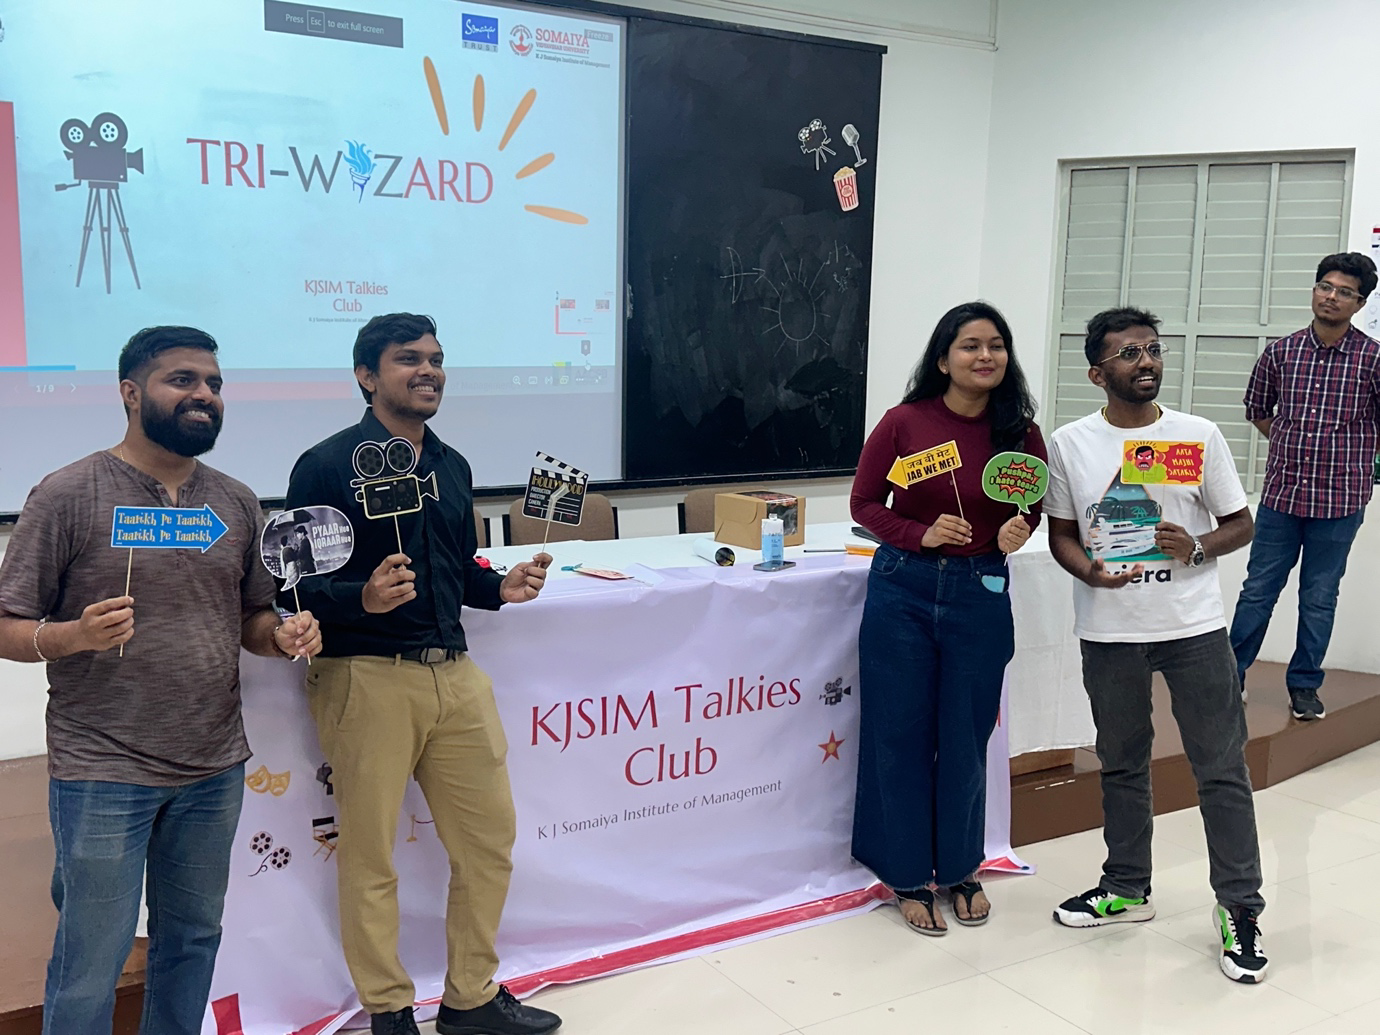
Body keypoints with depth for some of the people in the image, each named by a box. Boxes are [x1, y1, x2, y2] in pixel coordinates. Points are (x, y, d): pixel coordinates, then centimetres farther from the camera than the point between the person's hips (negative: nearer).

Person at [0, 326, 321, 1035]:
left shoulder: (236, 502, 7)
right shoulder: (68, 495, -7)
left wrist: (283, 635, -6)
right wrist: (75, 635, -27)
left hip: (215, 769, 5)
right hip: (103, 772, -5)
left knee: (193, 939, 17)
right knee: (91, 965, 4)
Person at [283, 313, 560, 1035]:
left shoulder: (451, 467, 15)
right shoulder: (328, 465, -6)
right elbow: (297, 583, -9)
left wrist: (501, 587, 4)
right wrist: (364, 597, -27)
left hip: (454, 673, 6)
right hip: (366, 677, -6)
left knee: (489, 839, 11)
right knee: (369, 859, 5)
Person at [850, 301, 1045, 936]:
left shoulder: (1021, 433, -2)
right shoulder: (904, 422, -8)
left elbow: (1033, 511, 10)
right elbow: (865, 503, -1)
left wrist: (1017, 532, -12)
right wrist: (922, 535, -16)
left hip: (981, 593, 2)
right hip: (903, 589, -1)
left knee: (965, 739, 11)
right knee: (901, 734, 7)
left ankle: (960, 869, 33)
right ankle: (908, 876, 24)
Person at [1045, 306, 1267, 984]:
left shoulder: (1199, 437, -1)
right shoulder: (1070, 444, 0)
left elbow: (1240, 523, 5)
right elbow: (1061, 532, 6)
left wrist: (1197, 549, -15)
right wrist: (1089, 571, -14)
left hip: (1194, 628, -1)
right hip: (1108, 630, 1)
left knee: (1222, 768, 1)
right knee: (1121, 764, 15)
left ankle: (1238, 908, 15)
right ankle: (1127, 889, 32)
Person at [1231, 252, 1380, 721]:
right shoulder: (1280, 352, 1)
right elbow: (1257, 409, 16)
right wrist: (1293, 446, 11)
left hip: (1339, 502, -1)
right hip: (1281, 494, 2)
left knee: (1319, 599, 9)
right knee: (1258, 590, 9)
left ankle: (1304, 685, 23)